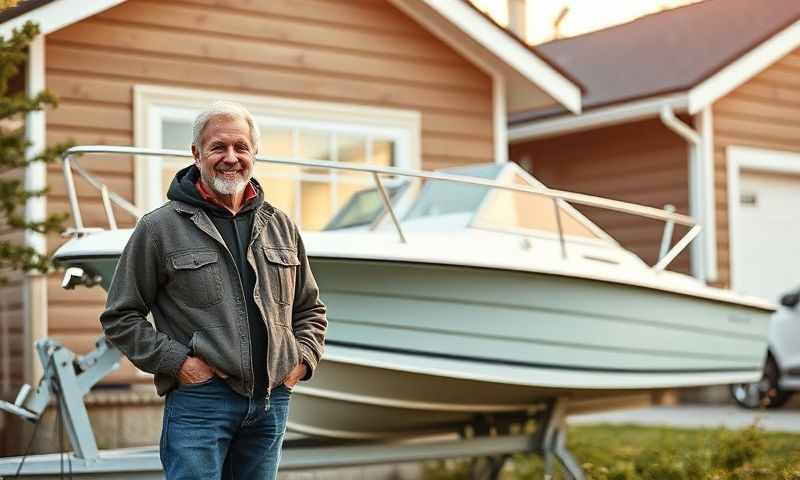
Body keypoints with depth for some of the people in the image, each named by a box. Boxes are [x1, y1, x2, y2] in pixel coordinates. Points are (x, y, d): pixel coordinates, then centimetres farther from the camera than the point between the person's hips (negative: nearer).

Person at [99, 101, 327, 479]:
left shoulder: (281, 227, 14)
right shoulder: (159, 228, 0)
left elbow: (310, 309, 24)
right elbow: (120, 317, 0)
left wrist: (304, 359, 7)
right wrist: (175, 361, -9)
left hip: (272, 402, 5)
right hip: (198, 401, -5)